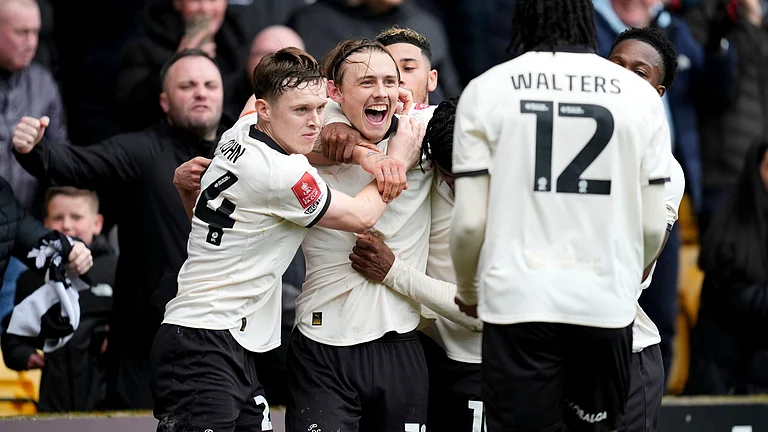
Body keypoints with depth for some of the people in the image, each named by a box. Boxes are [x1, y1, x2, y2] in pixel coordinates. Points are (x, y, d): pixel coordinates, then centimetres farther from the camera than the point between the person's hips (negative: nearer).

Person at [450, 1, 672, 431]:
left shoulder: (486, 90, 1)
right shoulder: (640, 94, 5)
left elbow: (470, 221, -2)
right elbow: (653, 226, 5)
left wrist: (466, 290, 17)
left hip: (519, 300, -2)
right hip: (607, 305, 2)